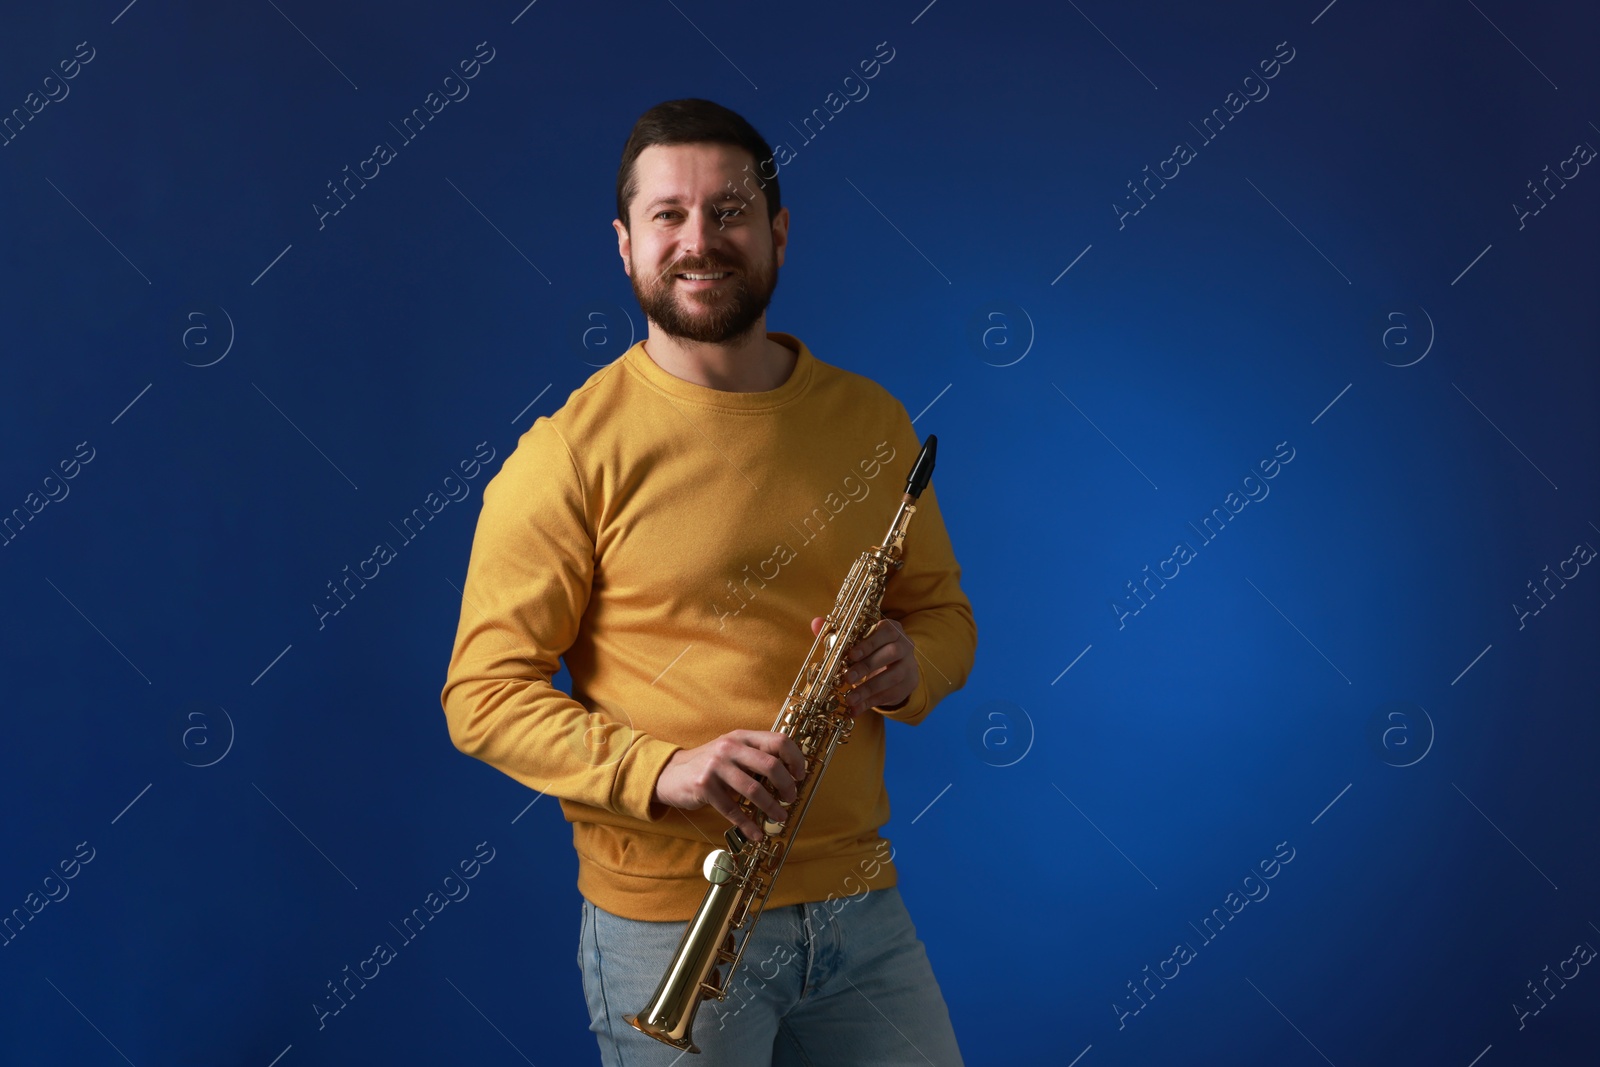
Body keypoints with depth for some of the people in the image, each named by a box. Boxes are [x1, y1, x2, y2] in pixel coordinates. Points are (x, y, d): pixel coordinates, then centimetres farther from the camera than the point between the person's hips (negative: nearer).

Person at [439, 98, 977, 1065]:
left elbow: (944, 610, 14)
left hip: (861, 903, 4)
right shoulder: (575, 451, -10)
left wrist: (912, 665, -9)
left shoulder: (871, 420, 5)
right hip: (668, 924, -4)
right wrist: (657, 771, -24)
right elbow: (484, 693, -10)